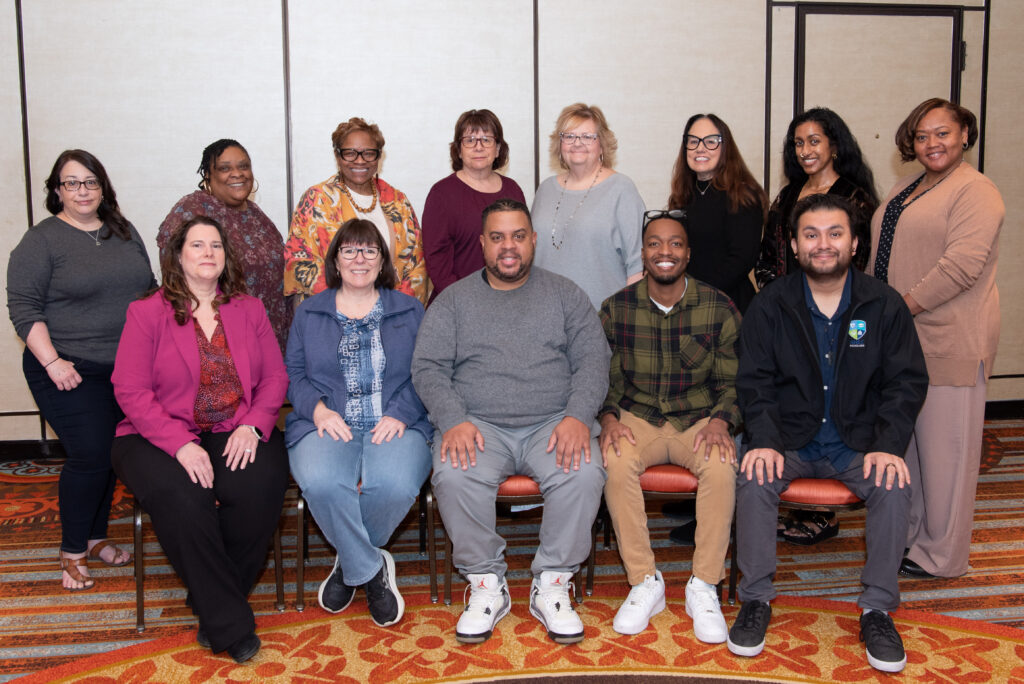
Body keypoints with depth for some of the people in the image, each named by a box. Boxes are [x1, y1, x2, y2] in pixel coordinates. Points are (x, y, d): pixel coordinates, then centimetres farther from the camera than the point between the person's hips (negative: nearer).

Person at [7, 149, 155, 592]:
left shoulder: (125, 233, 13)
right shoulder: (41, 241, -4)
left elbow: (149, 291, 18)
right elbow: (24, 307, -10)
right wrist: (52, 362, -17)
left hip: (128, 368, 5)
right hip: (71, 373, -5)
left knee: (112, 454, 9)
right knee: (91, 455, -10)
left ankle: (95, 537, 26)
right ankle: (71, 551, 7)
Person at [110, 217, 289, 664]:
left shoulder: (249, 310, 14)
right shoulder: (147, 312, 3)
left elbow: (275, 377, 8)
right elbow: (131, 389, -6)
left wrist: (252, 426, -12)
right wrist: (181, 444, -19)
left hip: (237, 433, 2)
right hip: (163, 437, -2)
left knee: (258, 485, -30)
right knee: (181, 497, -33)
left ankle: (212, 604, -8)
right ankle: (230, 624, -17)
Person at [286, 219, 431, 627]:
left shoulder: (409, 311, 16)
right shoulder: (309, 313, 19)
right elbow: (292, 374, 11)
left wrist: (400, 413, -11)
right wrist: (318, 409, -9)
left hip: (395, 425, 0)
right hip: (327, 424, 1)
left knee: (395, 484, -34)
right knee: (321, 482, -35)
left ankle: (351, 562, -2)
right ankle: (371, 570, -10)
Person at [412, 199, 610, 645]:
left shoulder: (564, 294, 13)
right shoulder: (453, 301, 12)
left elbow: (593, 358, 4)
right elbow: (428, 368, 4)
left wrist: (578, 416, -14)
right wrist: (454, 420, -15)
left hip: (552, 423, 0)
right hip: (479, 425, 0)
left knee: (584, 473, -30)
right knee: (454, 475, -31)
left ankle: (552, 585, -10)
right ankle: (486, 585, -10)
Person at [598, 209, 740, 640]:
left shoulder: (719, 309, 0)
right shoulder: (616, 309, 3)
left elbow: (732, 382, 3)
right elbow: (605, 378, 7)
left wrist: (720, 421, -17)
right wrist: (609, 418, -13)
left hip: (699, 419, 0)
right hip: (637, 418, 1)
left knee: (721, 466, -32)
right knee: (617, 463, -32)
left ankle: (704, 587, -15)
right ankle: (644, 583, -16)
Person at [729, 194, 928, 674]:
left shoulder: (884, 305, 1)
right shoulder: (770, 306, 1)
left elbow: (907, 382, 0)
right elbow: (754, 381, -2)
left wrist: (889, 446, -16)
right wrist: (764, 440, -20)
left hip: (857, 441, 0)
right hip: (787, 439, 0)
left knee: (893, 486, -27)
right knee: (754, 479, -28)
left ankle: (877, 608, -11)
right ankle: (756, 599, -11)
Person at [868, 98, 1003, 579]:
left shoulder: (975, 191, -9)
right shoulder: (906, 188, 18)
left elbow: (962, 264, -20)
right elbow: (884, 256, 21)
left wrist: (901, 307, -18)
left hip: (950, 342, -8)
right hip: (899, 339, 8)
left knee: (944, 446, 0)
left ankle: (942, 555, 12)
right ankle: (908, 536, 27)